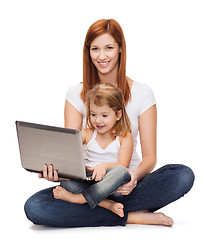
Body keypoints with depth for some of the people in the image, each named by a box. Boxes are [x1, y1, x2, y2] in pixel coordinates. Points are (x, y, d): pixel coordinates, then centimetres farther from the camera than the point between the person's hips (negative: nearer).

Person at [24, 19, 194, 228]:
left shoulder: (142, 93, 1)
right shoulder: (76, 94, 4)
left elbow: (149, 156, -3)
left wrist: (135, 175, -27)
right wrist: (57, 170, -29)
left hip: (126, 185, 0)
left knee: (183, 176, -29)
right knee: (34, 207, -28)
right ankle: (131, 216, -22)